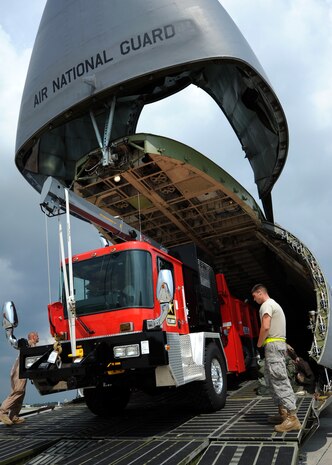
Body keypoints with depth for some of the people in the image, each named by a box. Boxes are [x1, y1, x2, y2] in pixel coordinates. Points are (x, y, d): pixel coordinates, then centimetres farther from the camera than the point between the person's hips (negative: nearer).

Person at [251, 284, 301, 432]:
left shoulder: (266, 305, -9)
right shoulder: (274, 304, 23)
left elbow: (265, 327, -20)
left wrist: (259, 343, -7)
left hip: (272, 345, -10)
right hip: (279, 344, 10)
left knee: (279, 381, -12)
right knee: (271, 380, 15)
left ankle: (292, 418, -13)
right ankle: (283, 413, 18)